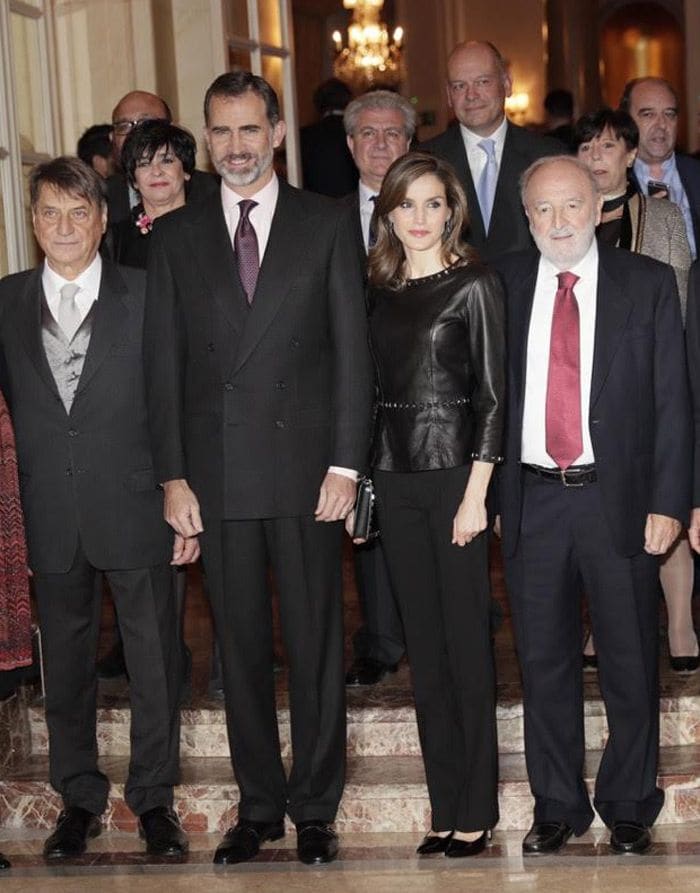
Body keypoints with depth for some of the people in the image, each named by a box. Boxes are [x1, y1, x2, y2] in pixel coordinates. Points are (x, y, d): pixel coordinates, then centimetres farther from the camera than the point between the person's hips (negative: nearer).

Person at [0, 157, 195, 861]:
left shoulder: (146, 295, -3)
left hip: (134, 508, -2)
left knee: (154, 663, 8)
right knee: (65, 663, 13)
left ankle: (153, 797, 24)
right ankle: (79, 798, 29)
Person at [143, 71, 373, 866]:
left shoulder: (323, 223, 3)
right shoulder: (175, 235, 8)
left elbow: (351, 348, 0)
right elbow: (163, 362, 6)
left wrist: (345, 463, -7)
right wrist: (172, 475, -1)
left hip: (305, 466, -2)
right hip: (215, 472, 2)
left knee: (315, 642, 5)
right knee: (240, 645, 9)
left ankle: (315, 807, 18)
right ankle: (258, 804, 22)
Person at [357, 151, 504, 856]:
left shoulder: (473, 284, -4)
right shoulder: (379, 290, 10)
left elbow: (492, 394, -8)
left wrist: (476, 493, -12)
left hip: (453, 472, -5)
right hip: (393, 476, 5)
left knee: (466, 639, 0)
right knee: (423, 645, 8)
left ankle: (475, 809, 9)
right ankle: (445, 805, 16)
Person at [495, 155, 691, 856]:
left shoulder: (648, 284, 2)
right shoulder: (503, 285, 6)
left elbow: (671, 401, 0)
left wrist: (667, 502, -7)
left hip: (618, 500, -1)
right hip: (532, 501, 2)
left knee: (630, 663, 7)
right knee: (543, 662, 9)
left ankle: (628, 806, 23)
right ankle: (556, 806, 23)